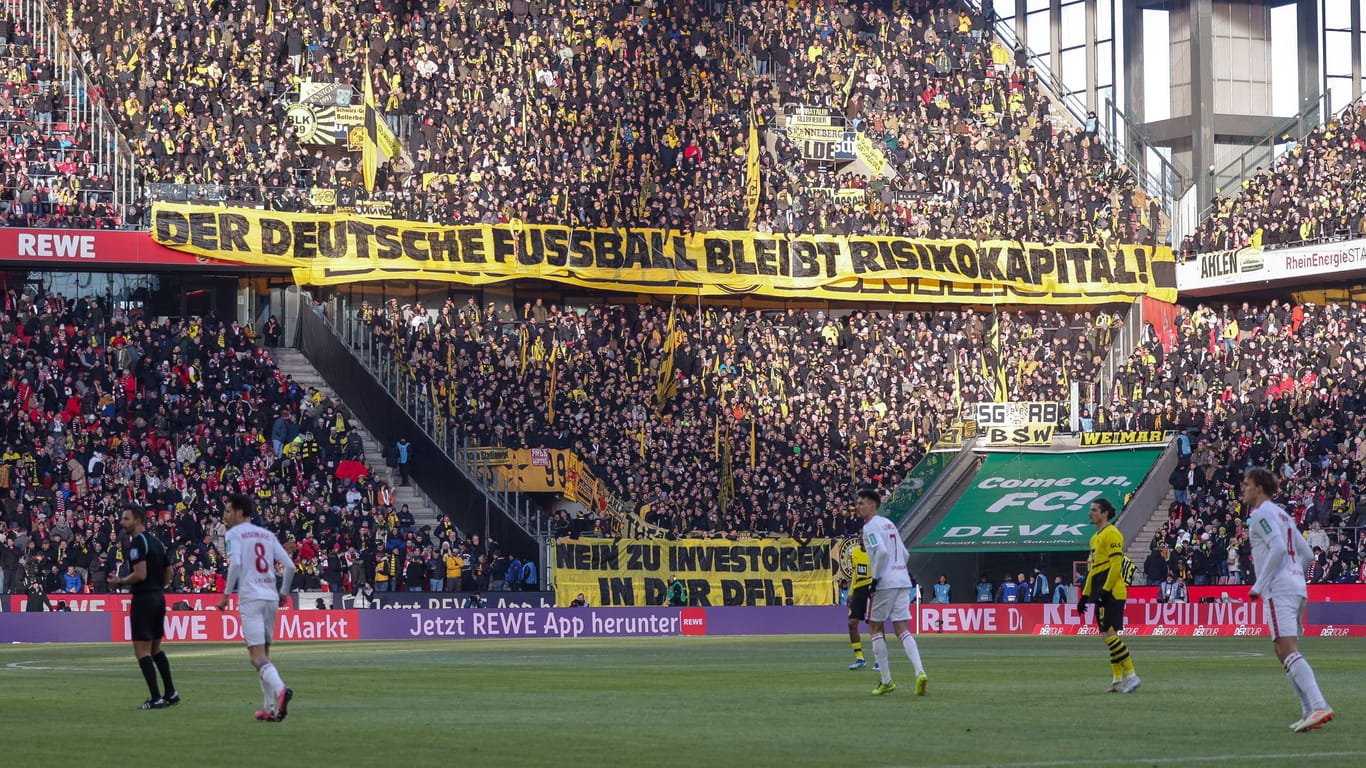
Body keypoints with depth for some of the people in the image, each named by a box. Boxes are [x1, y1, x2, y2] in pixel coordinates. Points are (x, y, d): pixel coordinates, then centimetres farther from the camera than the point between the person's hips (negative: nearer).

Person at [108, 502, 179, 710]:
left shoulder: (137, 543, -14)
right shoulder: (157, 542, 13)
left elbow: (140, 574, -23)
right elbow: (168, 573, 17)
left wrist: (120, 582, -9)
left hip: (143, 599, -9)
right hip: (158, 597, 9)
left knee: (142, 651, -5)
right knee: (155, 648, 18)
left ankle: (155, 698, -9)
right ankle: (170, 693, 19)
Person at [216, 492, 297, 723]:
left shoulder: (234, 533, 1)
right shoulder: (267, 535, 17)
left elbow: (235, 564, -15)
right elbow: (289, 565, 12)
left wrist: (226, 594, -8)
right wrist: (284, 593, 23)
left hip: (250, 598, -6)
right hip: (271, 598, 6)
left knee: (257, 655, -12)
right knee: (264, 653, 15)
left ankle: (280, 689, -36)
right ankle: (271, 707, 11)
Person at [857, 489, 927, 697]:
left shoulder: (870, 527, -8)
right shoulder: (889, 523, 20)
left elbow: (881, 552, -22)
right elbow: (904, 553, 22)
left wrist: (875, 578, -16)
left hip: (885, 583, -8)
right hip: (903, 581, 8)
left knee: (875, 628, 6)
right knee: (902, 630, 4)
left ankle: (887, 681, 3)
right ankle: (920, 672, -16)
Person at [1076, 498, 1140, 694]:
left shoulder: (1112, 534, -10)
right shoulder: (1095, 537, 20)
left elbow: (1115, 565, -17)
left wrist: (1105, 590, -22)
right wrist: (1085, 595, 21)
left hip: (1111, 593, -10)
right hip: (1102, 594, 10)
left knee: (1109, 633, -14)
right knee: (1109, 636, 8)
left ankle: (1131, 676, -13)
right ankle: (1117, 680, 10)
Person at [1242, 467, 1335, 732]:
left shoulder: (1262, 514, -6)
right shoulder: (1282, 513, 23)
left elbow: (1278, 548, -20)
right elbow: (1306, 553, 23)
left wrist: (1259, 586, -16)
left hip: (1279, 590, -10)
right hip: (1297, 587, 10)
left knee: (1288, 652, -18)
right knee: (1286, 654, 14)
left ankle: (1318, 707, -31)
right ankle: (1310, 710, 8)